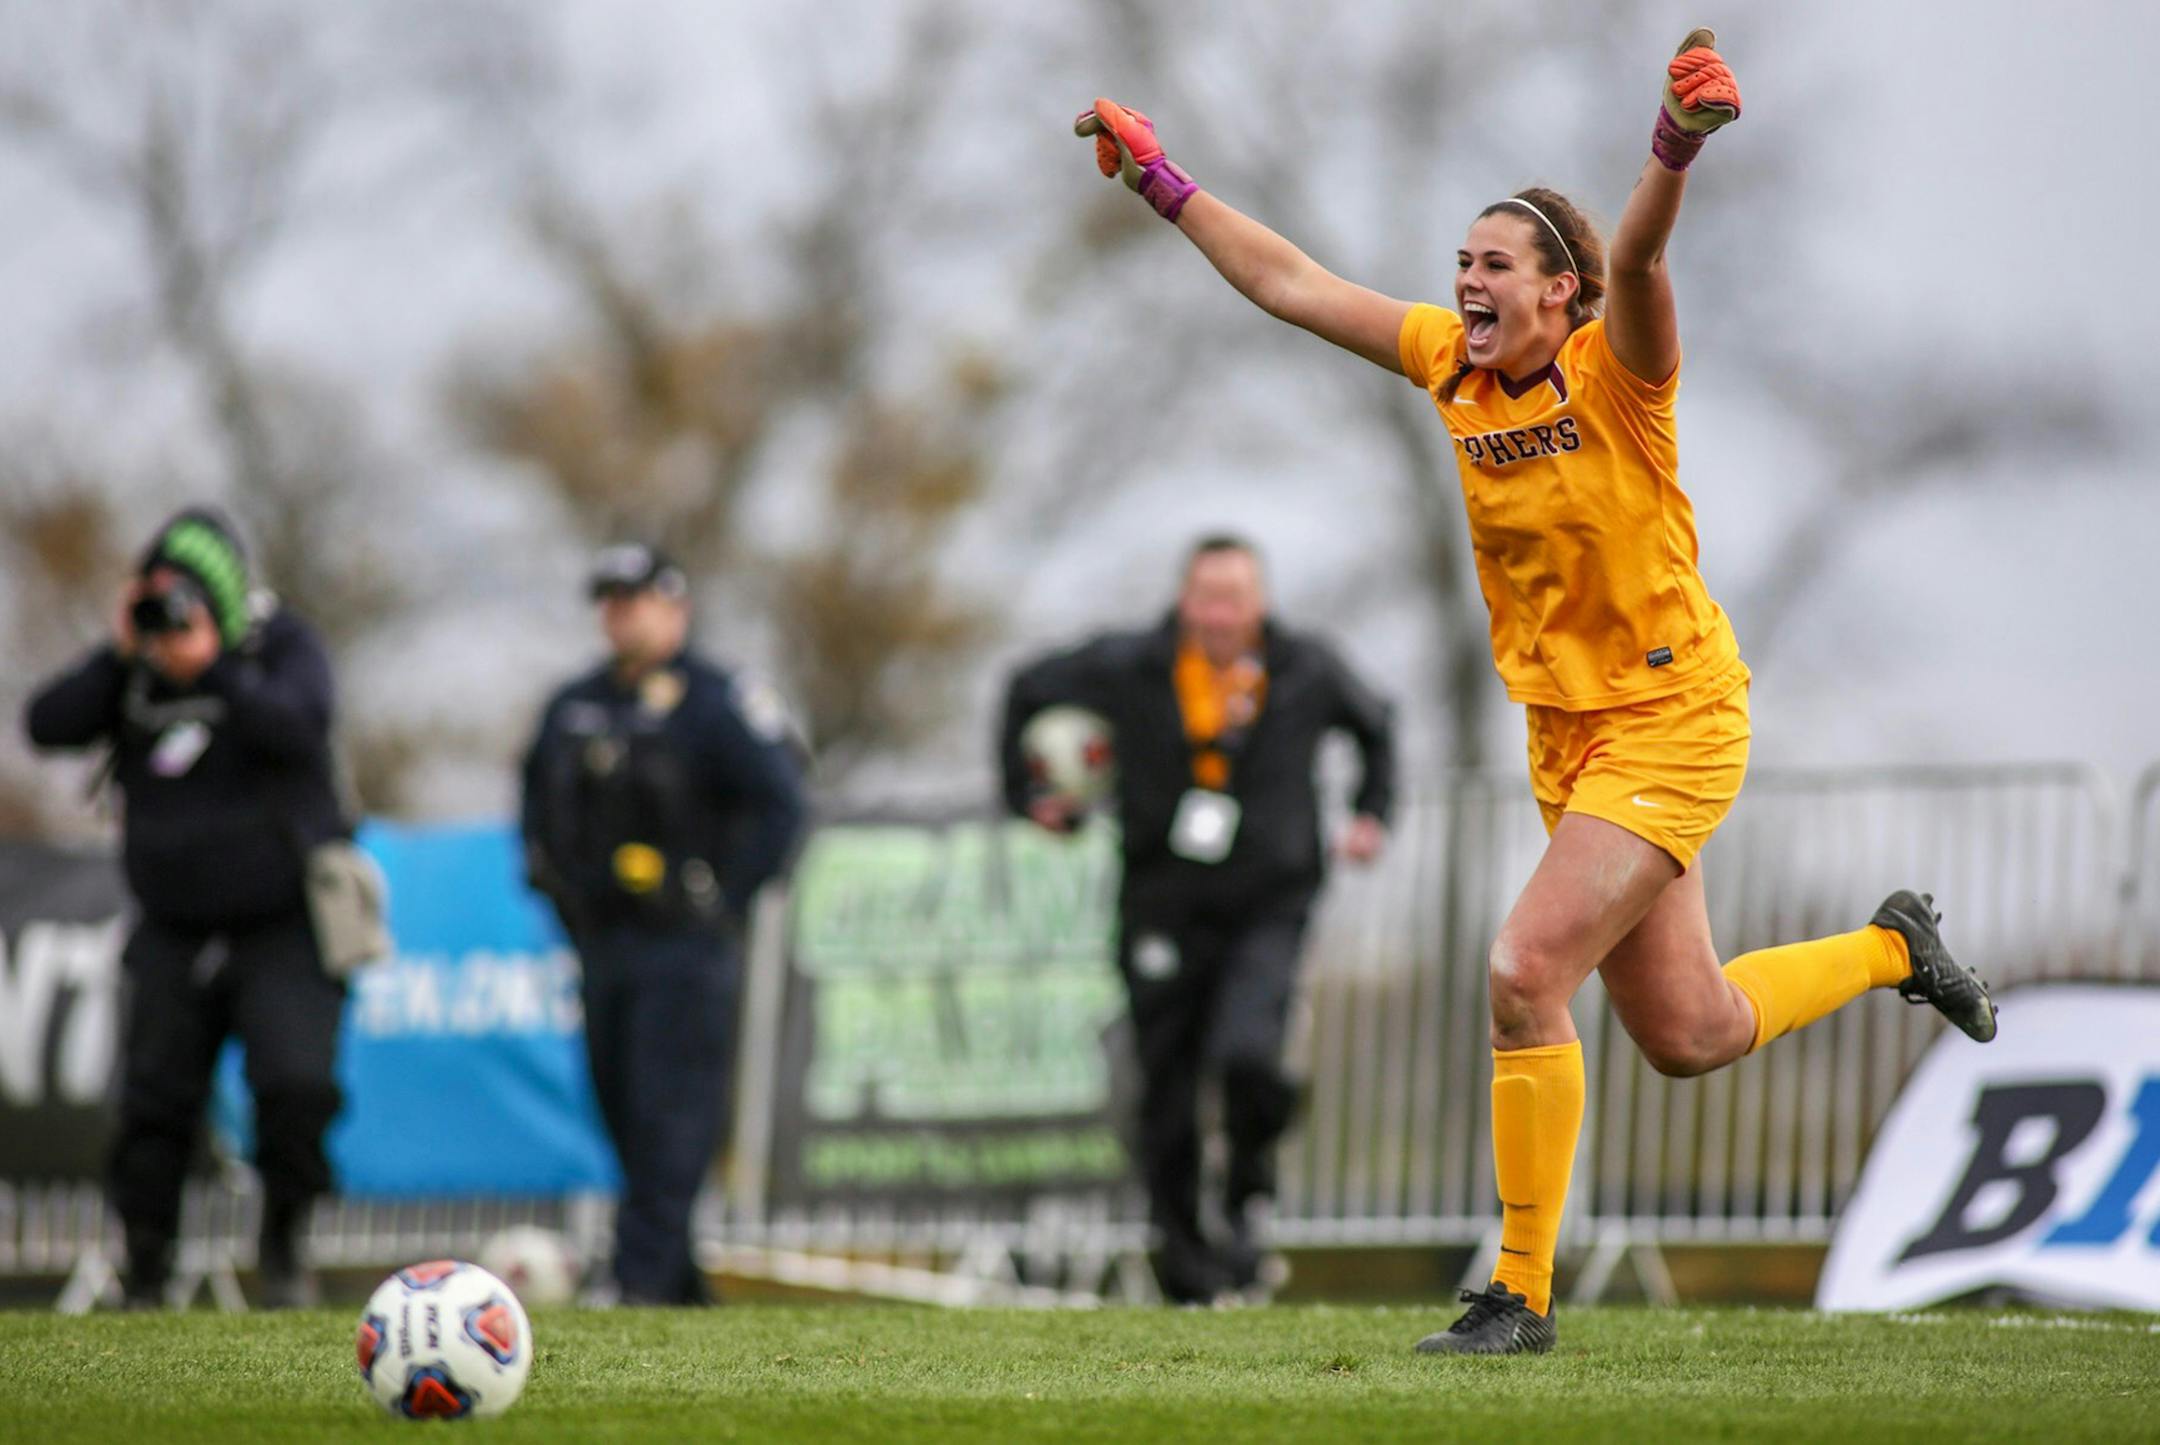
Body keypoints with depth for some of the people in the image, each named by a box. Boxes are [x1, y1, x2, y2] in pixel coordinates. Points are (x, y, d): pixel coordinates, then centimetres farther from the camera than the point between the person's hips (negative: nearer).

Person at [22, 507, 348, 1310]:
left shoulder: (284, 647, -5)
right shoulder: (135, 669, 4)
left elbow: (296, 726, -25)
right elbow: (48, 725, -9)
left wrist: (213, 668, -28)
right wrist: (119, 655, -17)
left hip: (282, 932, -3)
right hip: (176, 935, 3)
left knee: (296, 1085, -18)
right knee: (154, 1102, -1)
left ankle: (284, 1246, 4)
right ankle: (144, 1279, 9)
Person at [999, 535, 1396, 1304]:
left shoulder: (1307, 671, 1)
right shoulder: (1129, 668, -2)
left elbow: (1374, 724, 22)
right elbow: (1029, 690, 15)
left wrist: (1372, 813, 11)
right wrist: (1028, 790, 10)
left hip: (1267, 904, -1)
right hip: (1164, 913, 1)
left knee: (1246, 1055, -24)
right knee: (1167, 1092, 2)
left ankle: (1248, 1195, 3)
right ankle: (1183, 1252, 18)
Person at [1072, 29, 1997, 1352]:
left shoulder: (1615, 370, -16)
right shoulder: (1452, 363, 2)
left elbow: (1637, 260, -36)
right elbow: (1288, 284, 8)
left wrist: (1678, 144, -55)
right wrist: (1163, 182, 6)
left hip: (1674, 720, -7)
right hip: (1568, 732, 7)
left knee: (1527, 975, -18)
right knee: (1683, 1035, 14)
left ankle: (1522, 1292, -7)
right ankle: (1894, 949, 41)